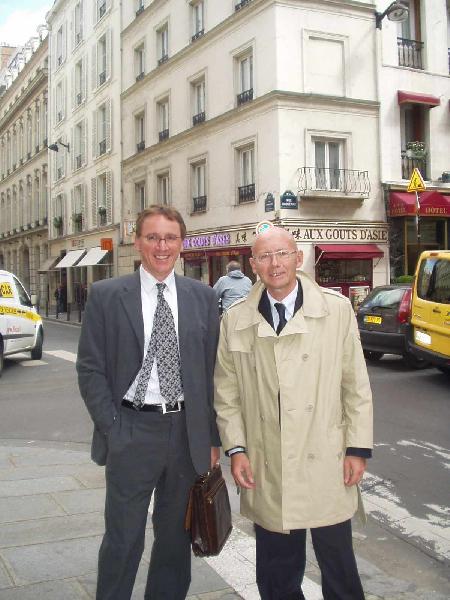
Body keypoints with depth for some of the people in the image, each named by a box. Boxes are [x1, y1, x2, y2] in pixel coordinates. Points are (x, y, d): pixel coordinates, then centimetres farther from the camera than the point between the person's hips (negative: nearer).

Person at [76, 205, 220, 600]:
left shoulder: (203, 297, 4)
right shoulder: (105, 296, -3)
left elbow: (213, 369, 5)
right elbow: (90, 369, -3)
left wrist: (212, 437, 3)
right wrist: (112, 429, -9)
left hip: (188, 433, 3)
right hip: (132, 432, -2)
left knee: (176, 536, 17)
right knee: (123, 539, 9)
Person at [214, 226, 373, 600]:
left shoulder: (337, 310, -1)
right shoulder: (235, 320, 4)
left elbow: (356, 386, 1)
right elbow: (227, 393, 8)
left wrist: (358, 448, -2)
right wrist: (236, 449, 1)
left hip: (326, 465, -1)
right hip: (266, 470, 2)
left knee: (339, 570, 9)